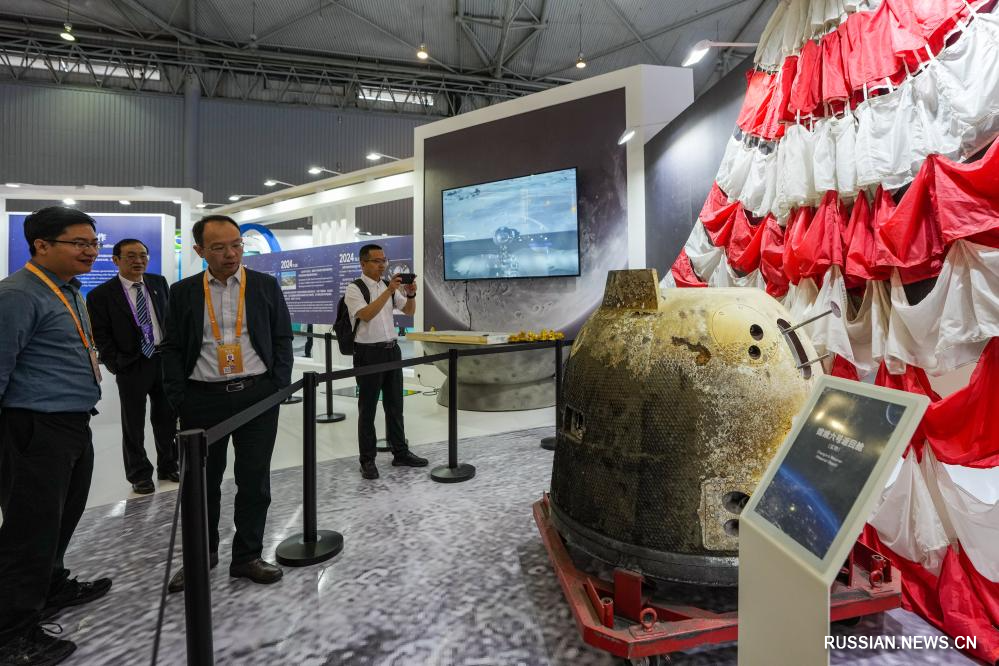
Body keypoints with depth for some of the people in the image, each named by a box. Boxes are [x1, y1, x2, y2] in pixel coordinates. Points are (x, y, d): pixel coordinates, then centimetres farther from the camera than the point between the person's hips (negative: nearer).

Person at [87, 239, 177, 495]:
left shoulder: (159, 282, 5)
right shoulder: (101, 295, -6)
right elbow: (101, 336, -5)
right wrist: (116, 365, -9)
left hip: (165, 359, 4)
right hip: (132, 367, -3)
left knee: (167, 418, 14)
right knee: (133, 424, 8)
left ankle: (168, 467, 29)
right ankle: (139, 475, 23)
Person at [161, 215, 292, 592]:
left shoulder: (266, 286, 3)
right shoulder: (183, 292, 4)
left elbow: (282, 338, 4)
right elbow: (172, 348, 5)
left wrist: (279, 388, -4)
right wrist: (178, 399, -3)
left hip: (257, 394, 0)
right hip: (203, 398, 1)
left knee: (254, 480, 6)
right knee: (202, 480, 13)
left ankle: (247, 557, 21)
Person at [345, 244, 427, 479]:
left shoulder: (389, 286, 10)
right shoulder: (354, 289, -8)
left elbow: (409, 311, 10)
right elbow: (366, 315, -24)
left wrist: (411, 294, -9)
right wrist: (388, 291, -28)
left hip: (392, 349, 6)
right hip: (369, 353, -6)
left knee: (395, 405, 13)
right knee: (368, 408, 4)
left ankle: (400, 453, 24)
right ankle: (367, 460, 14)